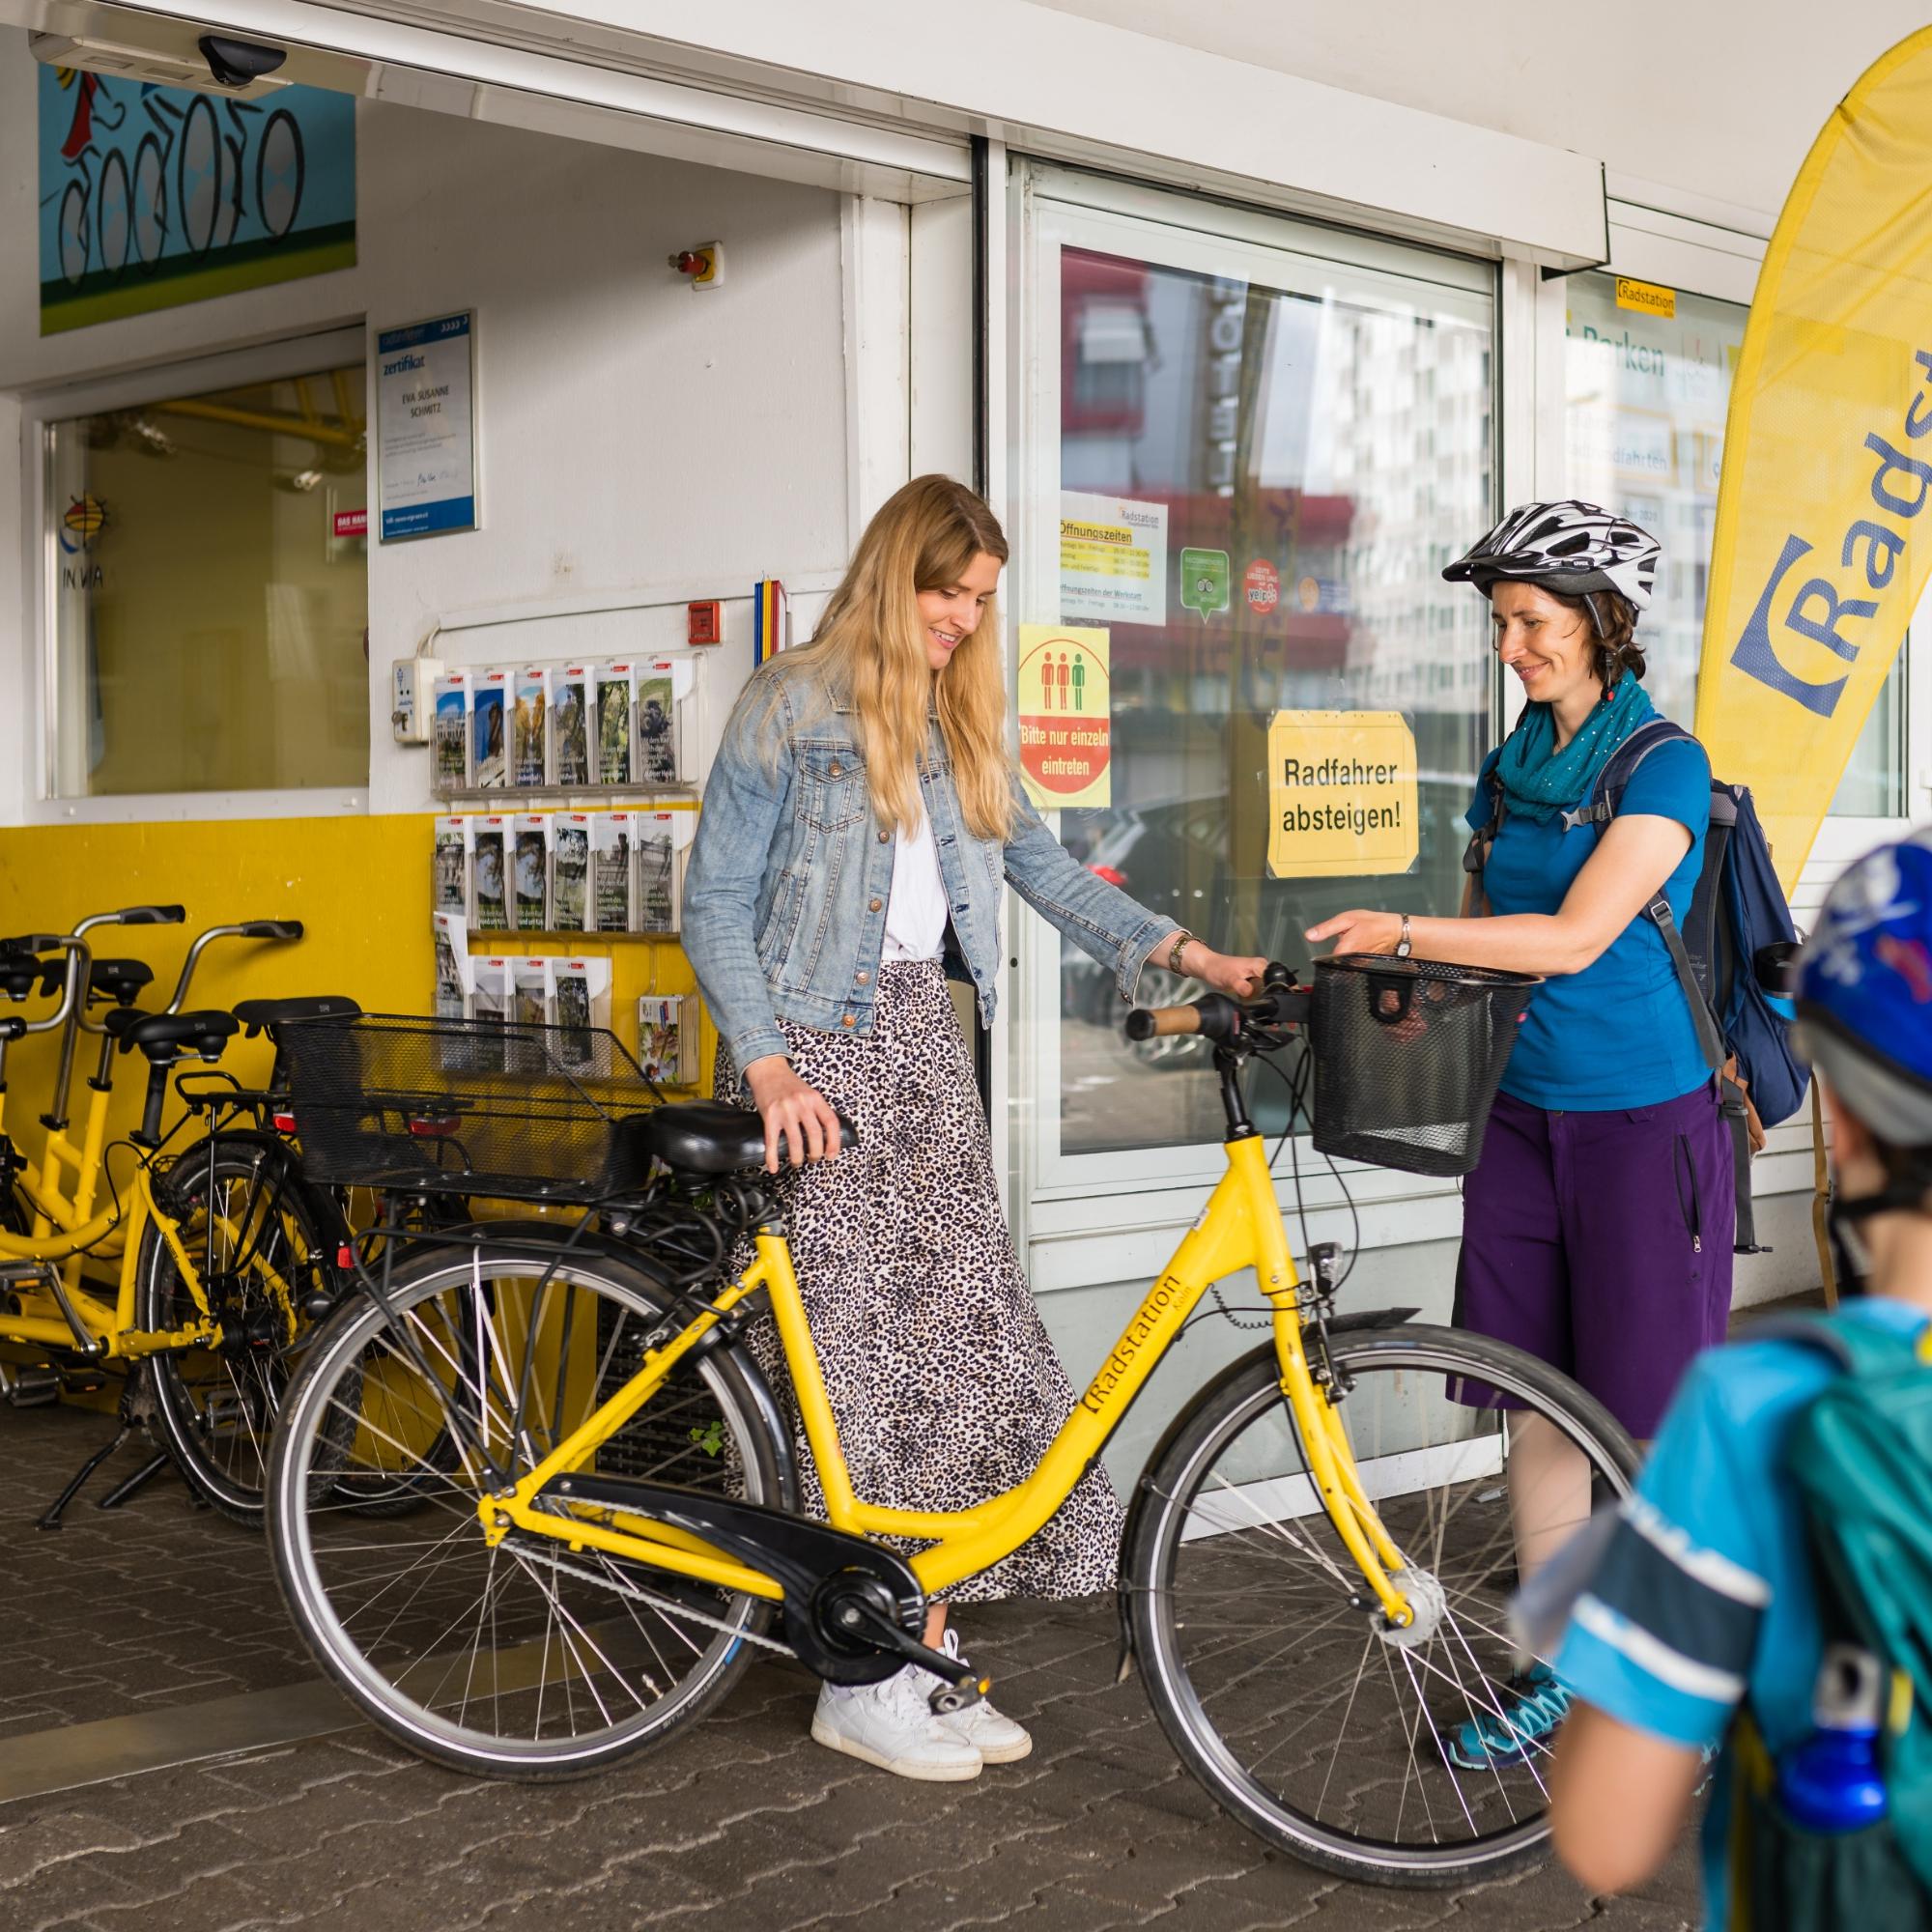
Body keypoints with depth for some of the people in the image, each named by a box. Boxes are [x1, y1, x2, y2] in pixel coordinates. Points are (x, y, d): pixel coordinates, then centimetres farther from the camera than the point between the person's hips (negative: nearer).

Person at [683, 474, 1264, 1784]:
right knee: (853, 1353, -6)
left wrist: (1183, 951, -2)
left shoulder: (962, 721, 15)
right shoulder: (791, 708, -5)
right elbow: (716, 908, -7)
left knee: (955, 1339, 3)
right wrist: (771, 1069, -18)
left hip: (925, 1044, 7)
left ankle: (926, 1656, 12)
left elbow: (1042, 863, 11)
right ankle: (860, 1683, 3)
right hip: (820, 1054, -6)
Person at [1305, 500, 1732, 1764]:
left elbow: (1576, 936, -21)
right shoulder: (1512, 769, 11)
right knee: (1538, 1408, 9)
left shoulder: (1665, 767, -11)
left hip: (1645, 1123, -6)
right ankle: (1557, 1669, 21)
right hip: (1528, 1114, 6)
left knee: (1655, 1416, 0)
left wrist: (1405, 933, -23)